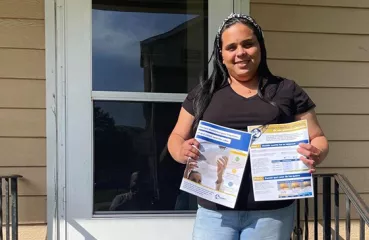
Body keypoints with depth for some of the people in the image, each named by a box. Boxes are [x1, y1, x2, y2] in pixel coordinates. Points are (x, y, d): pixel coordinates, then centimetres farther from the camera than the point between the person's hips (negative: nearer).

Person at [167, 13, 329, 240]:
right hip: (214, 212, 1)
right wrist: (182, 151, -11)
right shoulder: (202, 94, 9)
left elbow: (318, 138, 9)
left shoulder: (288, 91, 6)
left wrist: (315, 155, -14)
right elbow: (176, 137, 12)